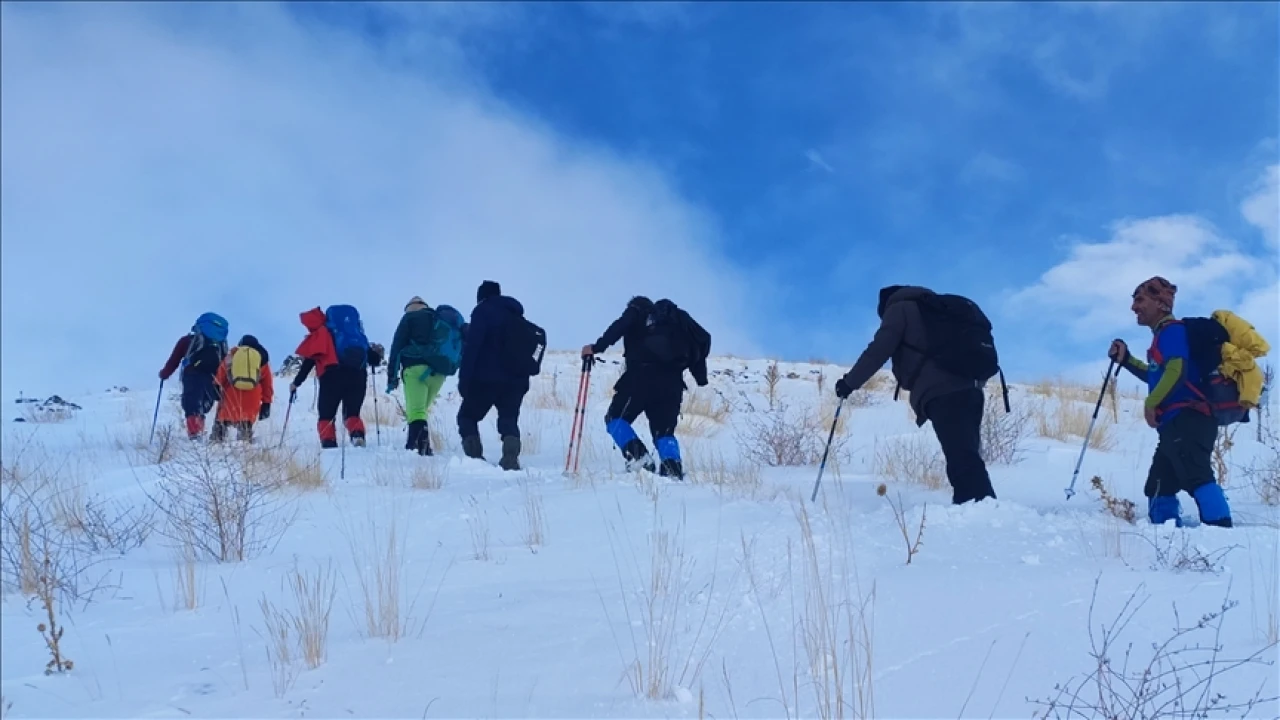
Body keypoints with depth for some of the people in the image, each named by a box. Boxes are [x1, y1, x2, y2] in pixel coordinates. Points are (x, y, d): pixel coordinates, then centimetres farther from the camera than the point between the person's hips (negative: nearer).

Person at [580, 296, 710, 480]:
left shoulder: (636, 310, 16)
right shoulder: (676, 316, 27)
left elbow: (619, 327, -7)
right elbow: (703, 338, 17)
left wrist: (596, 348, -8)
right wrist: (700, 375, 22)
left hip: (641, 377, -4)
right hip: (672, 383, 4)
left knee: (615, 418, 11)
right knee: (664, 432, 13)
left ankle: (637, 454, -12)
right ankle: (672, 467, -12)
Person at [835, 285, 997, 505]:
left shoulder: (899, 308, 11)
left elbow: (878, 350, 0)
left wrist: (849, 382, 9)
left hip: (940, 394, -8)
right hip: (968, 390, 8)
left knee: (962, 460, -18)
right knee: (966, 458, 9)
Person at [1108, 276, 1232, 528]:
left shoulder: (1171, 330, -4)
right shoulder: (1164, 334, 26)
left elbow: (1176, 371, -20)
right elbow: (1157, 376, 40)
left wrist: (1151, 403, -12)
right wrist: (1125, 359, 31)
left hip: (1187, 420, -11)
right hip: (1176, 423, 11)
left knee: (1196, 477, -27)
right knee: (1158, 488, 12)